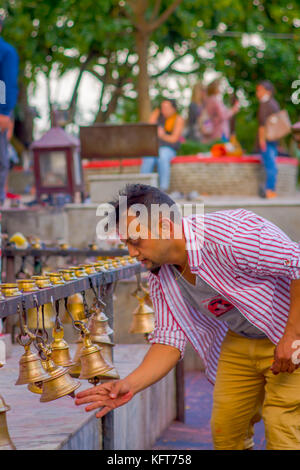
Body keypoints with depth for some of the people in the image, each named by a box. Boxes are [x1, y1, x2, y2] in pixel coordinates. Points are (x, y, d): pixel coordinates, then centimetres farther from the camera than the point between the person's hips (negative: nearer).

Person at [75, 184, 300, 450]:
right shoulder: (160, 277, -4)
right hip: (238, 342, 7)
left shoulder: (229, 234, -30)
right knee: (225, 431, 6)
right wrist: (129, 385, -19)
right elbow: (170, 339, -4)